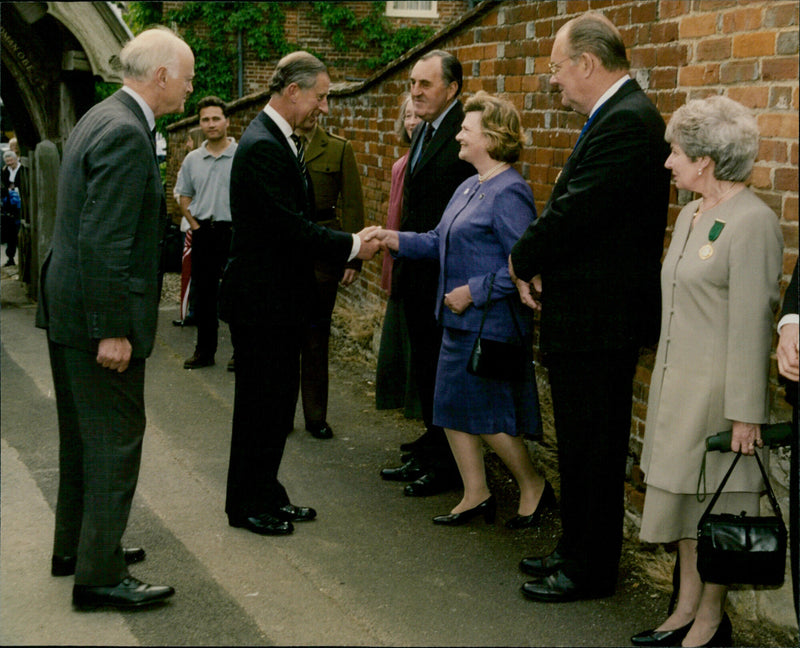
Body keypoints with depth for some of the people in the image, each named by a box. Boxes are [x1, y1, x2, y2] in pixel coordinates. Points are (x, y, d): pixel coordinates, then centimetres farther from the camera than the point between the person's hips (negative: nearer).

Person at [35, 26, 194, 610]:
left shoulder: (104, 119, 12)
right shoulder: (126, 134, -20)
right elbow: (104, 242, -25)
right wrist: (113, 331, -23)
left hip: (68, 304, 10)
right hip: (99, 313, -10)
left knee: (83, 436, 20)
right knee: (115, 439, -2)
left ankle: (75, 547, 33)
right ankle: (100, 574, 5)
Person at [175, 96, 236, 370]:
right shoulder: (192, 159, 9)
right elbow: (184, 196, 17)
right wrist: (194, 224, 5)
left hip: (233, 232, -4)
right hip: (203, 233, 4)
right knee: (203, 293, 10)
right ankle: (204, 350, 19)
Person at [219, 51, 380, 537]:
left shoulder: (282, 142, 13)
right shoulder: (262, 147, -20)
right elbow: (291, 227, -25)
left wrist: (349, 245, 2)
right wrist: (351, 246, -16)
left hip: (282, 299, 10)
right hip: (261, 300, -10)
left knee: (277, 400, 17)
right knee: (260, 402, 1)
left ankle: (267, 493, 29)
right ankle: (247, 505, 14)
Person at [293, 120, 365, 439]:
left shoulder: (339, 149, 5)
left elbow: (352, 206, 2)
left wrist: (353, 258, -5)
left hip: (321, 252, -1)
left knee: (316, 334, 5)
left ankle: (316, 416, 14)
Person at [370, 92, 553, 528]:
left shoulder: (509, 192, -17)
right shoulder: (468, 188, 13)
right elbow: (441, 242, 17)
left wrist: (474, 291, -20)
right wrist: (397, 240, 5)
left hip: (492, 323, -10)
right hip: (461, 321, 10)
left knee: (487, 414, -1)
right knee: (452, 407, 11)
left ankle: (534, 487, 19)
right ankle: (476, 495, 22)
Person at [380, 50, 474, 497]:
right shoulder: (424, 132, 15)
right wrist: (401, 251, 18)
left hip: (446, 274, -10)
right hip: (418, 272, 10)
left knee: (444, 369, -1)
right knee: (425, 366, 17)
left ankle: (448, 464, 11)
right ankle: (429, 454, 28)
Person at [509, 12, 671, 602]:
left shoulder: (627, 121, -20)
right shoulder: (616, 116, 14)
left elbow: (574, 213, -24)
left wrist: (522, 261, -8)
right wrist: (537, 265, -2)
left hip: (599, 318, -10)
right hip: (588, 315, 10)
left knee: (593, 449, 1)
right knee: (580, 446, 19)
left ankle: (590, 572, 14)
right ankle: (577, 552, 33)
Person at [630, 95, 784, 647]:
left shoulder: (753, 223, -16)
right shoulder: (692, 214, 12)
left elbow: (752, 323, -19)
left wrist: (746, 412, -19)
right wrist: (666, 380, 17)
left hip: (719, 389, -9)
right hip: (677, 381, 9)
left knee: (713, 506, 2)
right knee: (683, 496, 14)